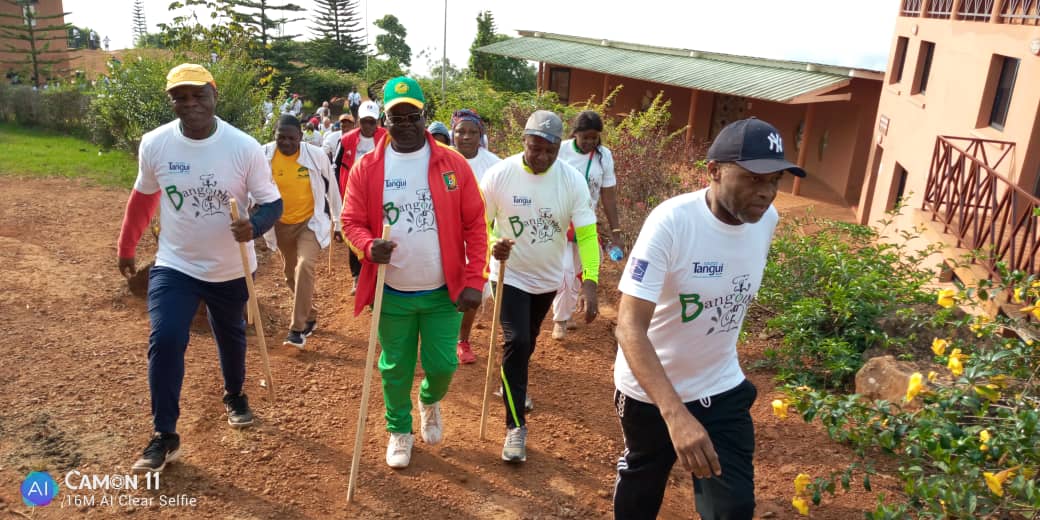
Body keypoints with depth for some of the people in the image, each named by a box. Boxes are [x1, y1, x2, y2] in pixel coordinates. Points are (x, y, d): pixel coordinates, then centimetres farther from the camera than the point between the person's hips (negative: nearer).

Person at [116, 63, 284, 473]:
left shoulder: (244, 147, -18)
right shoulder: (153, 144, -11)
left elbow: (273, 202, -14)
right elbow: (143, 198, 6)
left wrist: (254, 226, -37)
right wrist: (126, 248, 15)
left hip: (231, 269, 0)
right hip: (174, 265, 0)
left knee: (231, 338, 19)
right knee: (165, 341, -13)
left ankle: (234, 396, 49)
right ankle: (164, 437, 3)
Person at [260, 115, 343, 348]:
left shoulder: (316, 155, -15)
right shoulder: (264, 155, -11)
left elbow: (331, 189, -2)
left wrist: (338, 222, 4)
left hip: (311, 221, -3)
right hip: (282, 224, 4)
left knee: (304, 266, -22)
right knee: (291, 273, 15)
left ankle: (298, 328, -15)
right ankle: (310, 316, 37)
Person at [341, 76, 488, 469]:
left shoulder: (452, 163, -5)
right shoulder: (366, 167, -4)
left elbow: (475, 224, -4)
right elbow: (352, 221, 1)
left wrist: (475, 281, -10)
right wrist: (368, 245, -23)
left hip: (444, 290, 0)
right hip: (391, 293, 1)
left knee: (442, 365, 7)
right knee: (396, 369, 13)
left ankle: (430, 401, 42)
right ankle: (399, 430, 37)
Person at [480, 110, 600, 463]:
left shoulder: (572, 180, -17)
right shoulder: (499, 175, -19)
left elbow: (586, 233, -19)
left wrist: (589, 282, -31)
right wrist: (493, 246, -34)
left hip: (547, 278, 3)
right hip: (511, 275, -3)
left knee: (528, 341, 22)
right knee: (516, 342, -15)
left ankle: (513, 385, 52)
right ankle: (515, 425, -2)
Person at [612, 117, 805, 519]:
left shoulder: (767, 219, -9)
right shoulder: (671, 222, -28)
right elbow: (630, 326, -34)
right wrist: (675, 413, -45)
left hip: (723, 390, 4)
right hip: (651, 391, -3)